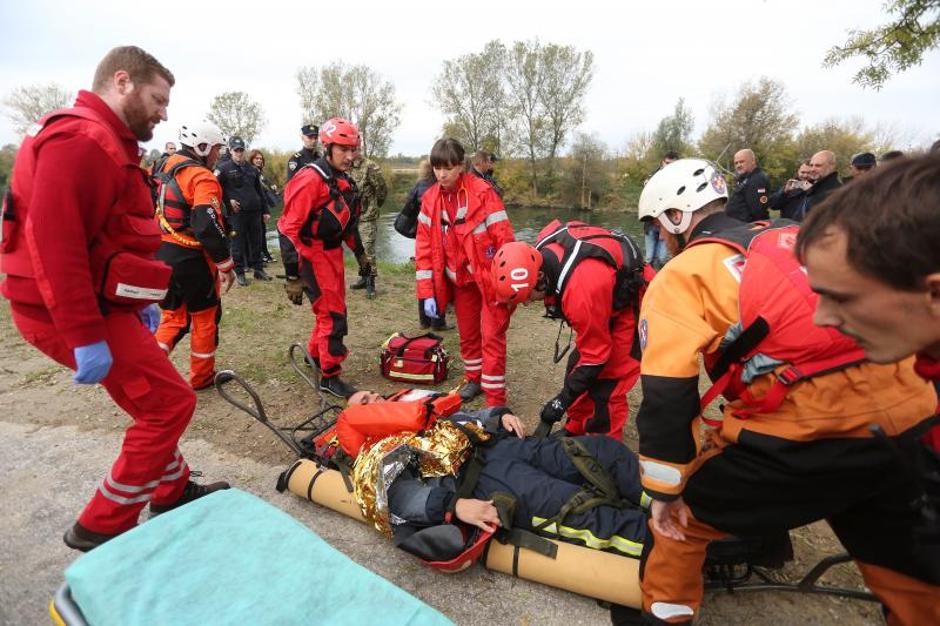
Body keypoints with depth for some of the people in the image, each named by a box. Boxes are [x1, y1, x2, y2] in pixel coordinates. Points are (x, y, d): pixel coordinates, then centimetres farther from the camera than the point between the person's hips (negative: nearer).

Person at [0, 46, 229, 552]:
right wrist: (85, 337, -27)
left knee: (156, 399, 18)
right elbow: (54, 243, -26)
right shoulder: (81, 140, -17)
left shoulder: (106, 143, 18)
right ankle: (101, 528, 11)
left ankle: (173, 492, 36)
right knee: (170, 402, -5)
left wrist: (141, 300, 20)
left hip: (98, 304, 11)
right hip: (73, 314, -11)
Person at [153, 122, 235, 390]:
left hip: (160, 254, 8)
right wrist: (226, 265, -18)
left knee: (173, 316, 21)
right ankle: (202, 377, 22)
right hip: (191, 260, -8)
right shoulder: (202, 178, -17)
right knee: (205, 317, 10)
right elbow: (209, 226, -26)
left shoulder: (162, 166, 11)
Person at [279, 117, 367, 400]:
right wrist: (292, 276, -22)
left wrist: (360, 253, 22)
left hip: (332, 252, 9)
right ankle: (330, 377, 7)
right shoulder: (311, 179, -18)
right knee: (333, 314, -6)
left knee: (332, 308, 19)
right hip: (312, 255, -9)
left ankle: (315, 353, 40)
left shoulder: (344, 181, 9)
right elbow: (289, 228, -20)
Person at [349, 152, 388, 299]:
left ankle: (370, 283, 3)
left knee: (368, 251, -6)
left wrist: (373, 206, 7)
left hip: (367, 217, -7)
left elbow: (382, 190, -6)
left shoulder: (370, 166, -13)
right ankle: (364, 277, 28)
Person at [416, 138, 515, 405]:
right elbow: (424, 246, -2)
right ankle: (473, 379, 39)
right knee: (467, 333, 17)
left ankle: (496, 401, 5)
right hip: (460, 279, 5)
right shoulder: (430, 198, -3)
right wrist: (427, 293, -6)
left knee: (492, 337, -4)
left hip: (491, 277, -5)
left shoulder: (482, 192, -18)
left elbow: (504, 238, -17)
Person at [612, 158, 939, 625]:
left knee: (683, 509, 15)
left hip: (808, 428, -6)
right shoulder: (791, 238, 18)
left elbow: (667, 392, -8)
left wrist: (664, 490, 0)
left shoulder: (682, 274, -1)